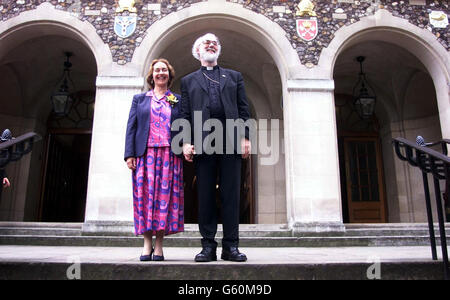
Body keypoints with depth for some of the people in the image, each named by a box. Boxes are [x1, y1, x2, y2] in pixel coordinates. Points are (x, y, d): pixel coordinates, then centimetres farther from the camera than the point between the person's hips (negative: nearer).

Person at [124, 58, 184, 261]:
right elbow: (131, 127, 9)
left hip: (169, 154, 0)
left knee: (166, 195, -4)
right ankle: (147, 245, 3)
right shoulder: (139, 99, 16)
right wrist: (129, 154, -2)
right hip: (145, 153, 1)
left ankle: (159, 246, 1)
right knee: (145, 194, -4)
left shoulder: (177, 100, 15)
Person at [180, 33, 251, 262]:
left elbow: (243, 110, 12)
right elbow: (185, 115, 10)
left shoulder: (234, 77, 21)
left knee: (231, 195, -1)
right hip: (202, 142, 0)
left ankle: (231, 246, 6)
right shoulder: (188, 81, 20)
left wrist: (246, 138, 0)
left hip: (231, 141, 0)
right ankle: (208, 245, 9)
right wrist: (186, 142, -4)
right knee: (205, 196, 1)